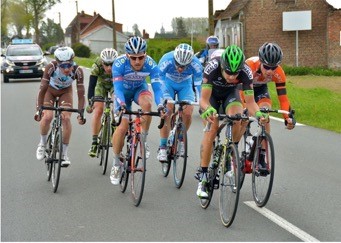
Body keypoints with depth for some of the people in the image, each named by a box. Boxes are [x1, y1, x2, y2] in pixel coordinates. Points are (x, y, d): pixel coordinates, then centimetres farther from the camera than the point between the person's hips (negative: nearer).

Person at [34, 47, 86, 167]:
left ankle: (64, 153, -4)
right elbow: (42, 89, -32)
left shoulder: (77, 71, -34)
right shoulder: (51, 67, -37)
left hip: (65, 91, 1)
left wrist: (81, 113, -33)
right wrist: (38, 109, -36)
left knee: (66, 118, -17)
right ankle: (42, 143, 6)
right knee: (47, 116, -23)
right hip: (50, 90, -1)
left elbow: (81, 94, -28)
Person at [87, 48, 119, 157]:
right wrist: (90, 102, -49)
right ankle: (94, 142, -7)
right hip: (101, 85, 0)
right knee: (98, 110, -15)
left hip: (115, 86, 0)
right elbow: (91, 85, -38)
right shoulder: (97, 66, -35)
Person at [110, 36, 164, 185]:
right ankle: (116, 163, 5)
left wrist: (160, 105, -51)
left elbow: (157, 87, -34)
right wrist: (122, 105, -56)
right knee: (122, 126, -15)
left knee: (147, 103, -35)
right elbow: (118, 87, -38)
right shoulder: (119, 64, -33)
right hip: (123, 91, -1)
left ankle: (143, 140, -15)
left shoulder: (150, 64, -30)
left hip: (139, 89, 1)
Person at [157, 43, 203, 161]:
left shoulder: (196, 64, -34)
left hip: (185, 85, 1)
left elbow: (199, 84, -27)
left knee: (188, 113, -16)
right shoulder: (166, 61, -37)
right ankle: (162, 147, -13)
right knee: (167, 111, -21)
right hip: (168, 83, -1)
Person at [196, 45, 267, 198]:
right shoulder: (212, 67, -39)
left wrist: (257, 113, -51)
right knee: (211, 129, -18)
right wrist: (208, 109, -61)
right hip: (211, 93, -1)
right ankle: (203, 177, -11)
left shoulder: (245, 72, -34)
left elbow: (250, 101, -30)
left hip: (231, 93, 1)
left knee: (236, 119, -28)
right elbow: (204, 99, -39)